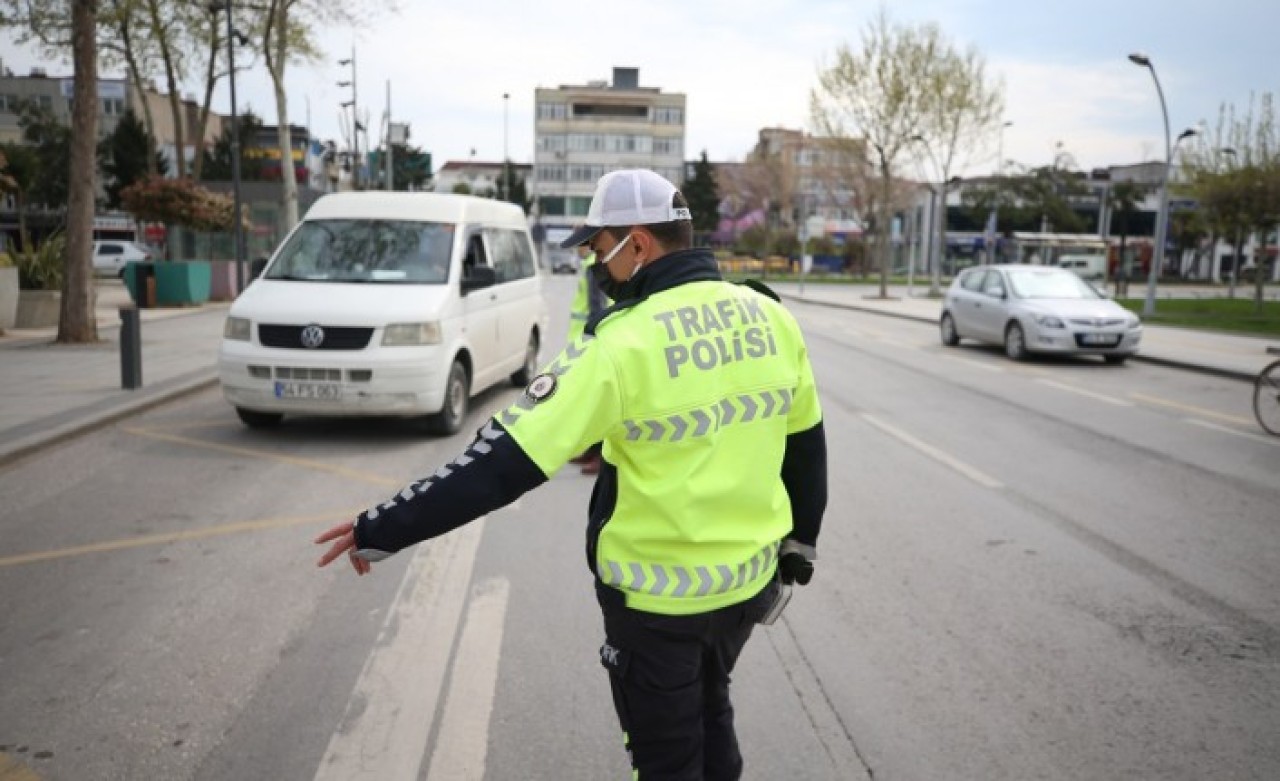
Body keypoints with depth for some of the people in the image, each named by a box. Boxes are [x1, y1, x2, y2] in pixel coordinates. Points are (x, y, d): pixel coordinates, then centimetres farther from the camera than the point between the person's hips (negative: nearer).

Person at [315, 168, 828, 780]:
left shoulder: (625, 343, -22)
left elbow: (505, 462, -24)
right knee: (710, 713, 31)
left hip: (660, 595, -6)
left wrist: (381, 530, -15)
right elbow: (806, 447, 7)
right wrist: (798, 547, 21)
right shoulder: (772, 318, -3)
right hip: (749, 578, 6)